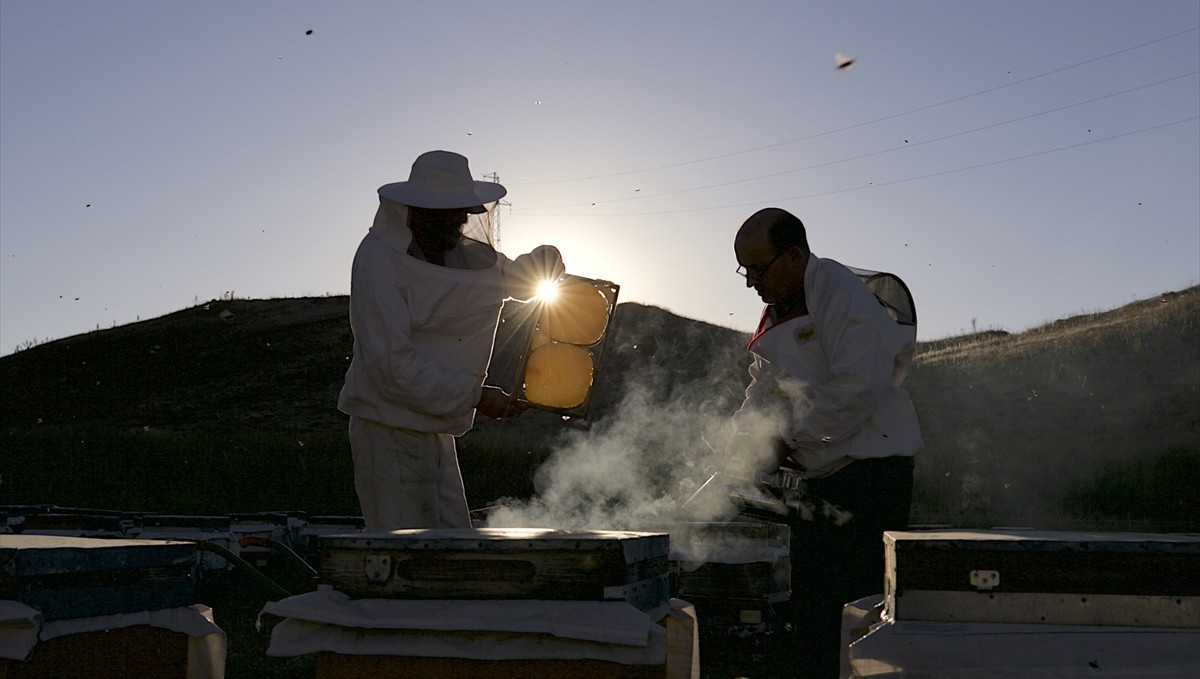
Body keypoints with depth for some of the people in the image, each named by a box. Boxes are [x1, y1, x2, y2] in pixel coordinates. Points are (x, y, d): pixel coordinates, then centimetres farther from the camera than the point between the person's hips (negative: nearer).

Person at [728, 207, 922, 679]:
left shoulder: (844, 295, -13)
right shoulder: (777, 313, 16)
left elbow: (857, 390, -22)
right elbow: (762, 395, 17)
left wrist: (785, 438, -17)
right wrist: (739, 456, 2)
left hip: (869, 472, -9)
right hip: (813, 476, 9)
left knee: (855, 606, -6)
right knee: (801, 605, 12)